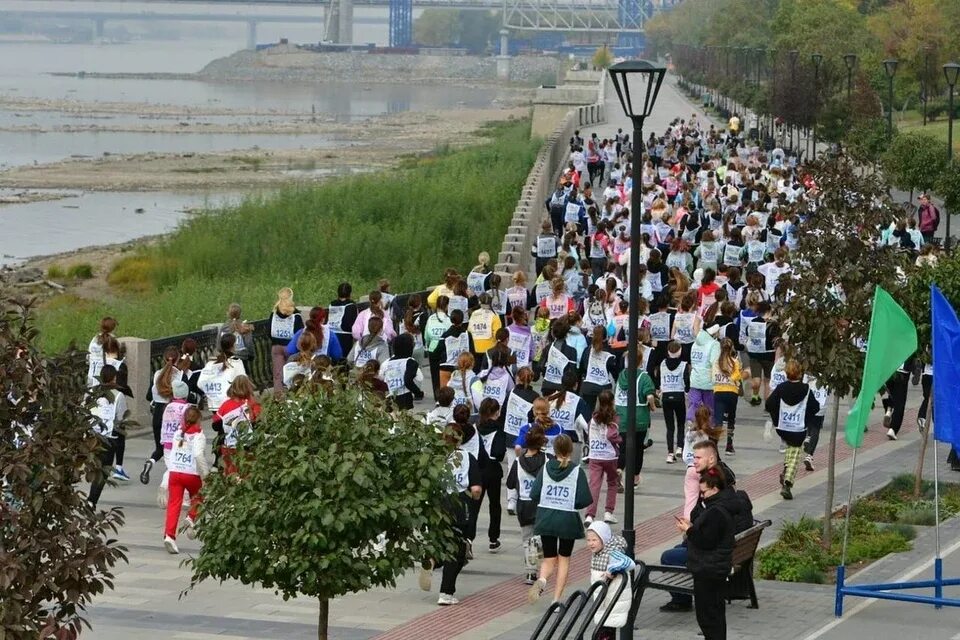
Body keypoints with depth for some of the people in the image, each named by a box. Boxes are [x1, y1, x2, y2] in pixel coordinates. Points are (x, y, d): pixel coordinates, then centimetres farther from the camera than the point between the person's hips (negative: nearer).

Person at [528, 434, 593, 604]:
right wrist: (572, 503, 7)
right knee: (564, 558, 16)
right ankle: (557, 598, 11)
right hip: (568, 520, -2)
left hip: (545, 519, 2)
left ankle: (541, 580, -20)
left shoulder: (546, 469, -3)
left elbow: (534, 495, -5)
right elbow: (585, 500, -13)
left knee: (549, 558, 13)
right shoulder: (577, 471, -9)